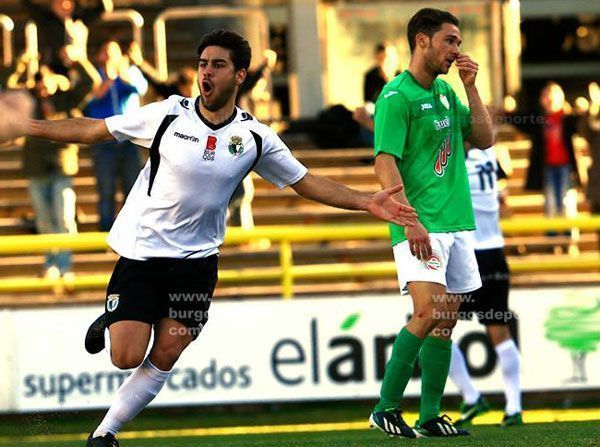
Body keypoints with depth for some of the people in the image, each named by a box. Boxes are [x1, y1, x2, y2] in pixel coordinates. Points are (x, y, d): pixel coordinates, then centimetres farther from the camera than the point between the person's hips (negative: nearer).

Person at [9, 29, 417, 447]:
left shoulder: (255, 137, -4)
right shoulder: (168, 114, -9)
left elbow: (306, 181, 4)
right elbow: (93, 129, 0)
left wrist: (366, 202, -6)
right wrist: (28, 126, -4)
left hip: (195, 260, 2)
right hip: (140, 252, -2)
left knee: (165, 357, -3)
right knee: (126, 357, -9)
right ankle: (109, 324, 26)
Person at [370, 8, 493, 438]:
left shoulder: (446, 91, 15)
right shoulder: (397, 96, -9)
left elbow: (485, 139, 15)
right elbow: (385, 163, -15)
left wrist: (472, 87, 4)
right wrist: (410, 221, -23)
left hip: (457, 224, 8)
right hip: (421, 225, -8)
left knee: (446, 321, 5)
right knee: (429, 311, -20)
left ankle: (430, 417, 9)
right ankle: (386, 407, -10)